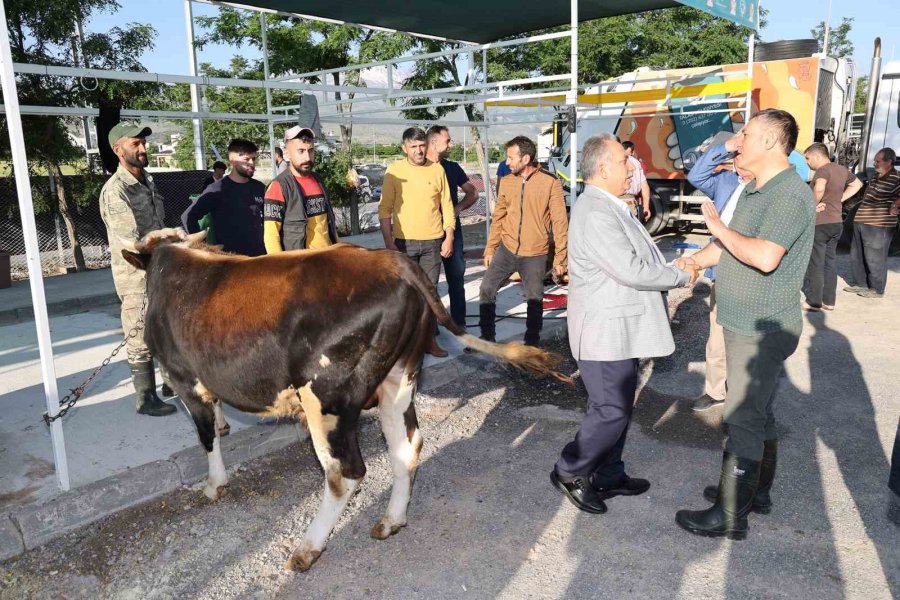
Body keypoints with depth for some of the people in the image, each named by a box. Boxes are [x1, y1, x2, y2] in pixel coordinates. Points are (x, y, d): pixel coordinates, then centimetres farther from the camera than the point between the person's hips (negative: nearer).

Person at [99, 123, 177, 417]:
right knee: (142, 340, 2)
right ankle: (147, 399, 13)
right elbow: (132, 242, -18)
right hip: (137, 278, -8)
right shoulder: (115, 190, -14)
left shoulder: (148, 181, 11)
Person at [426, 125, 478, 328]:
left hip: (452, 230, 3)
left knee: (456, 278, 6)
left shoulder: (452, 167, 8)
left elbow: (472, 193, 11)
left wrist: (458, 208, -7)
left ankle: (459, 323, 15)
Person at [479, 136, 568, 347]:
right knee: (486, 289, 3)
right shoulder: (506, 182, 4)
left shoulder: (550, 182, -10)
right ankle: (487, 336, 20)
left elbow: (559, 222, -8)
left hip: (535, 255, -4)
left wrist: (560, 257, -8)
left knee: (535, 299, 7)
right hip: (506, 250, 4)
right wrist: (490, 248, 10)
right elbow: (498, 217, 11)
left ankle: (532, 342, 25)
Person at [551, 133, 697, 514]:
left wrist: (673, 269, 7)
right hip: (604, 330, -10)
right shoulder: (595, 214, -22)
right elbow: (632, 270, -24)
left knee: (618, 406, 17)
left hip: (619, 328, 11)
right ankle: (569, 473, 15)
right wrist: (682, 277, -11)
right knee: (611, 411, -2)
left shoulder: (611, 207, 13)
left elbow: (637, 260, 20)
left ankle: (608, 476, 31)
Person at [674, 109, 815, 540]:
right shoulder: (754, 191, 11)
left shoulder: (790, 194, -20)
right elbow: (729, 246, 19)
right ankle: (757, 491, 36)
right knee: (757, 412, 20)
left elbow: (764, 257, -32)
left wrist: (718, 226, -19)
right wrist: (687, 263, 12)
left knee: (743, 418, -3)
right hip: (745, 326, 10)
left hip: (763, 331, -10)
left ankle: (730, 516, 8)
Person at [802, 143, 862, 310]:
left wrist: (814, 204, -21)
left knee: (815, 265, 0)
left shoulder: (823, 170, -16)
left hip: (820, 223, -8)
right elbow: (857, 184, 26)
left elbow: (819, 188, -38)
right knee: (829, 263, 15)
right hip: (836, 222, 8)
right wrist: (839, 199, 15)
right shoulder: (842, 169, 9)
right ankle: (829, 301, 20)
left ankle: (814, 302, 5)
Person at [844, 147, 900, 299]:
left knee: (874, 259, 1)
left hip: (878, 226, -9)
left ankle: (877, 289, 13)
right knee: (856, 256, 17)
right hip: (861, 223, 9)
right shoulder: (876, 177, 12)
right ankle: (860, 284, 30)